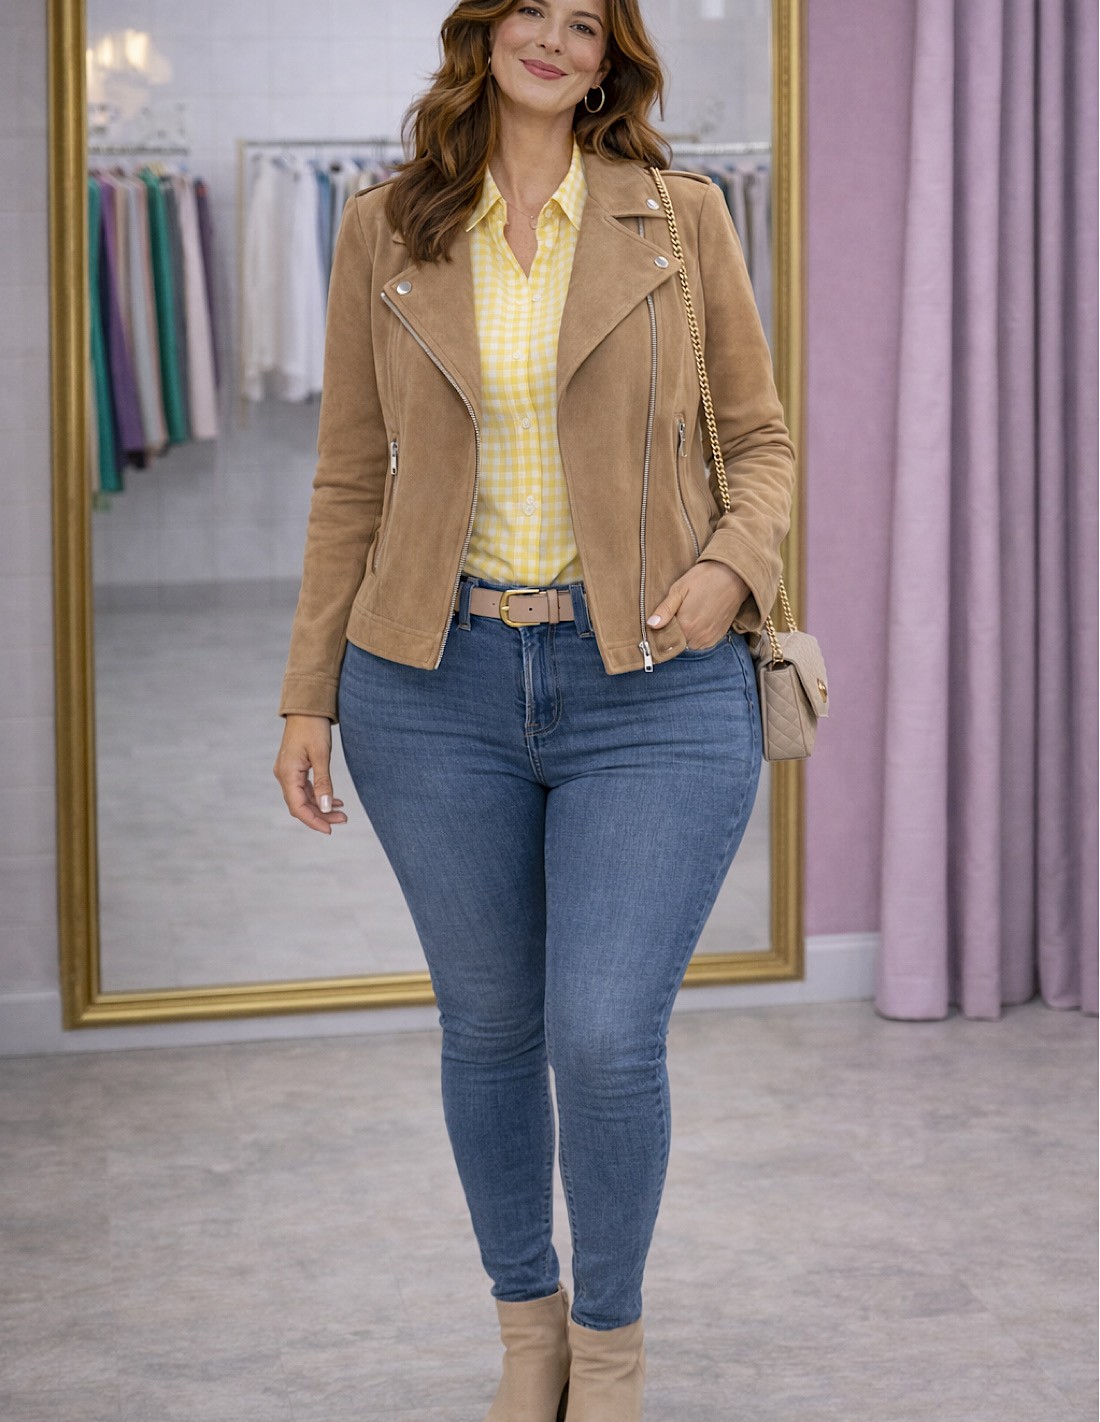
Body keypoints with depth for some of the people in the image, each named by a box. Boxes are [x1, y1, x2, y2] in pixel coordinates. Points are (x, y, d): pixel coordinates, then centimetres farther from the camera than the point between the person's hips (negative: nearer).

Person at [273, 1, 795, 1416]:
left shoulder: (683, 219, 3)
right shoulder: (384, 232, 6)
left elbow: (762, 440, 8)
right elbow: (351, 478, 9)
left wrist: (731, 565, -12)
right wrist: (309, 694, 6)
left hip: (651, 688, -2)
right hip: (435, 681, 2)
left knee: (606, 1040, -8)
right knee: (487, 1026, 12)